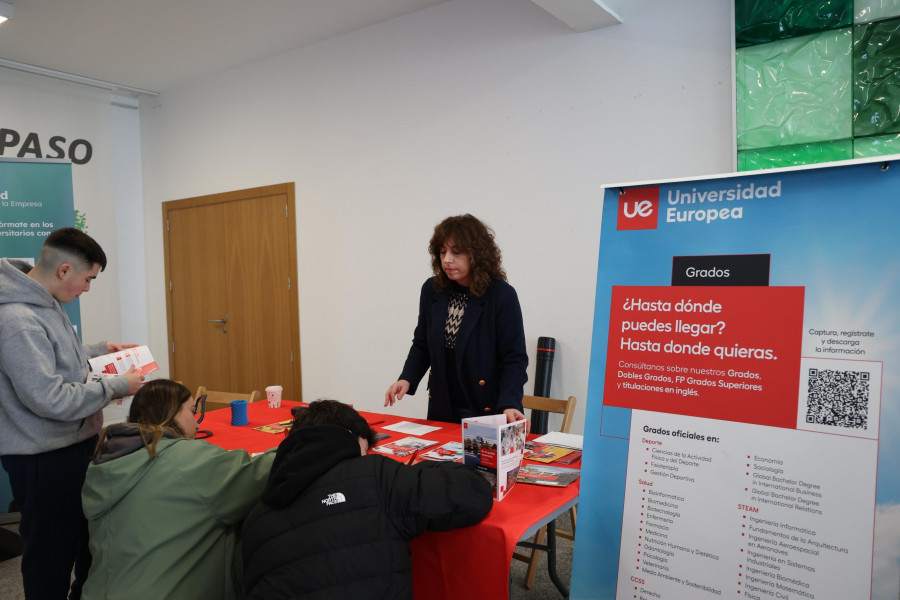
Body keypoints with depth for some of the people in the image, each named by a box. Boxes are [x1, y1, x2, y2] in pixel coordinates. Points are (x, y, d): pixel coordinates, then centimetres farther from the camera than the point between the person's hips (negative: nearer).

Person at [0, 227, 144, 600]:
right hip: (44, 459, -10)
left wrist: (99, 350, 12)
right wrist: (116, 386, -20)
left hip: (76, 443, 10)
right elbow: (51, 400, -29)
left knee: (90, 540, 25)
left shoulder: (44, 304, 4)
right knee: (51, 555, 10)